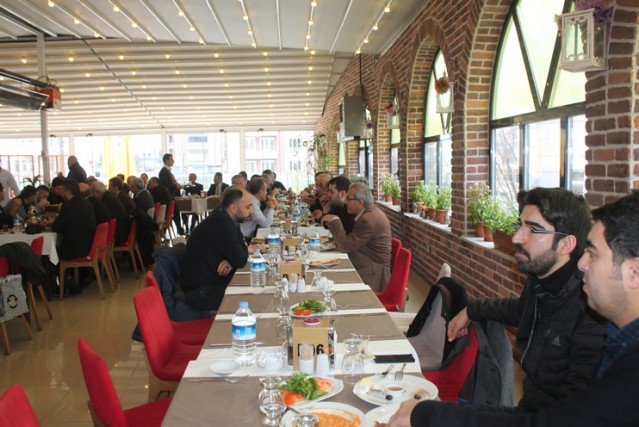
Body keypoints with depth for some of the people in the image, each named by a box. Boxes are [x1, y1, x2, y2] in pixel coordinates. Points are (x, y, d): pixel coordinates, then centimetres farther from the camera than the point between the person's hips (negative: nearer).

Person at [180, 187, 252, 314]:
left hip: (213, 283, 9)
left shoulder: (225, 219, 6)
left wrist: (231, 261, -13)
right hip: (201, 292, -9)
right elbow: (240, 260, -26)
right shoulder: (221, 224, -24)